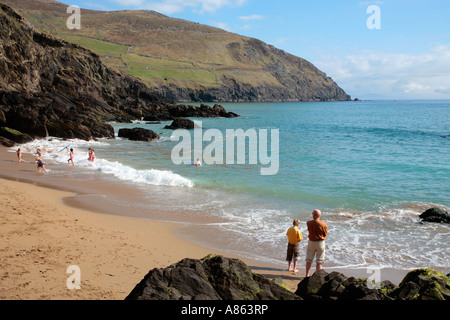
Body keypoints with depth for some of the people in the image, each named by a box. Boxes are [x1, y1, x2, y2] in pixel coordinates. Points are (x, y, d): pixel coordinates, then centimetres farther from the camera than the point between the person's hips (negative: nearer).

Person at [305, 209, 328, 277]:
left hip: (311, 242, 2)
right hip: (320, 243, -2)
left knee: (309, 260, 15)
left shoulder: (309, 223, -10)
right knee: (319, 261, 8)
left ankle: (307, 275, 22)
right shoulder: (324, 224, -16)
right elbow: (325, 234, -3)